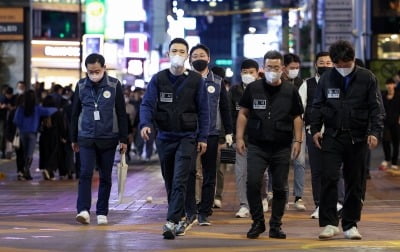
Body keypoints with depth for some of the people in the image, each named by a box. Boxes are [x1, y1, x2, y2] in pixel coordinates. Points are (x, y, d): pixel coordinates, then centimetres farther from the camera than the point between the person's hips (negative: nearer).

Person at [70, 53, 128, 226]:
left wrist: (123, 139, 0)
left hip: (108, 138, 0)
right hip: (86, 138, 0)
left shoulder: (114, 85, -1)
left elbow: (121, 114, 2)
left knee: (105, 177, 5)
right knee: (85, 174, -12)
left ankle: (102, 213, 12)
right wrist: (74, 139, 11)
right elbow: (75, 113, 11)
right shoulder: (81, 86, 4)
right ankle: (83, 211, -17)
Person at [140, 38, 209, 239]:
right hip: (164, 137, 3)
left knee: (179, 182, -13)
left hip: (187, 137, -3)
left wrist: (203, 137, -3)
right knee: (169, 182, 12)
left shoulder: (196, 80, 0)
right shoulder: (158, 79, 2)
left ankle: (172, 222, -19)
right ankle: (180, 217, 26)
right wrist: (145, 124, -23)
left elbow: (203, 110, 2)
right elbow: (147, 104, -4)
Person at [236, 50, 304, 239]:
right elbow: (243, 113, 8)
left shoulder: (290, 91, 5)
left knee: (280, 188, 3)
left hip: (282, 147, 1)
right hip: (257, 146, -1)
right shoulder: (253, 88, 4)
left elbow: (297, 117, 10)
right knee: (253, 183, -12)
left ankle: (275, 225, 14)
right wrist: (239, 137, 1)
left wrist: (297, 140, 2)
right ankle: (257, 222, 3)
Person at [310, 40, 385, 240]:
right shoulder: (326, 79, 4)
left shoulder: (367, 78, -1)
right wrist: (315, 129, 1)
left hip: (357, 138, 0)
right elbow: (317, 106, 12)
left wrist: (375, 132, -12)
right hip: (332, 136, 0)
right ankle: (329, 223, -5)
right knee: (328, 179, -10)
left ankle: (350, 225, 14)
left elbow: (377, 108, -1)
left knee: (355, 183, 6)